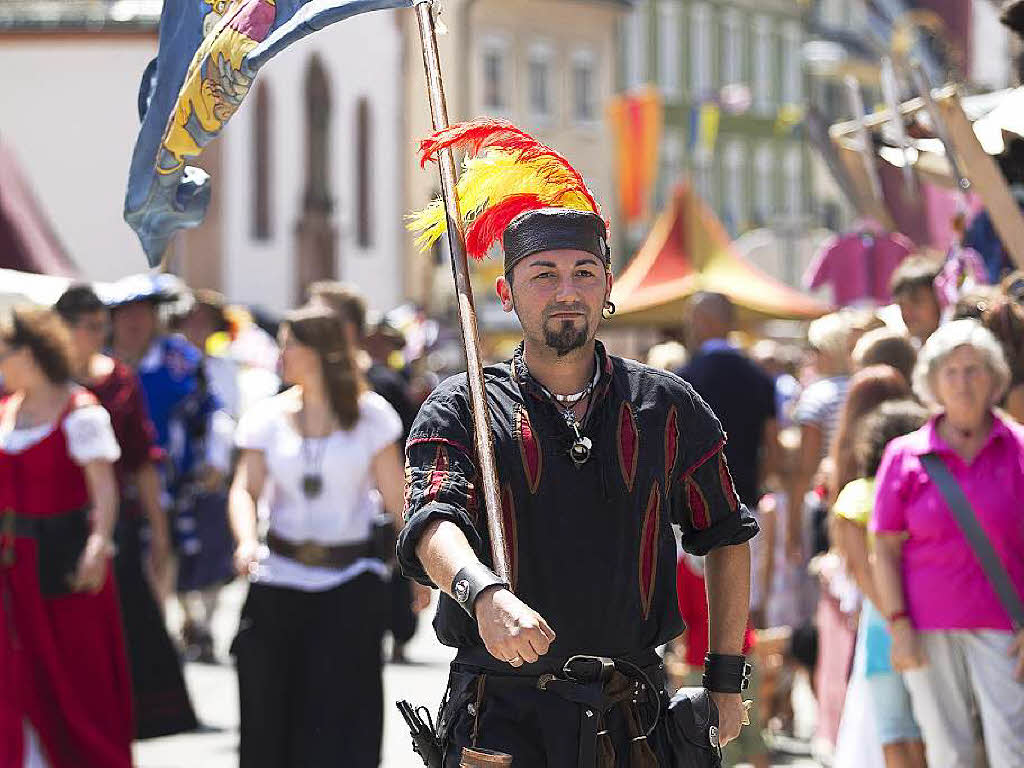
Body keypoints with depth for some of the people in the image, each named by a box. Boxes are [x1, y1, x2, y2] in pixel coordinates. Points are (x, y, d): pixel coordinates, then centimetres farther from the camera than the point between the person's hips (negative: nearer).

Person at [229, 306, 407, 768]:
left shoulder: (369, 416, -1)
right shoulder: (270, 417, 5)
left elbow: (396, 496, 1)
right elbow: (246, 489, 1)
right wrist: (247, 540, -18)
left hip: (348, 580, -2)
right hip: (280, 578, 2)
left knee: (342, 718, -7)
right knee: (270, 709, 3)